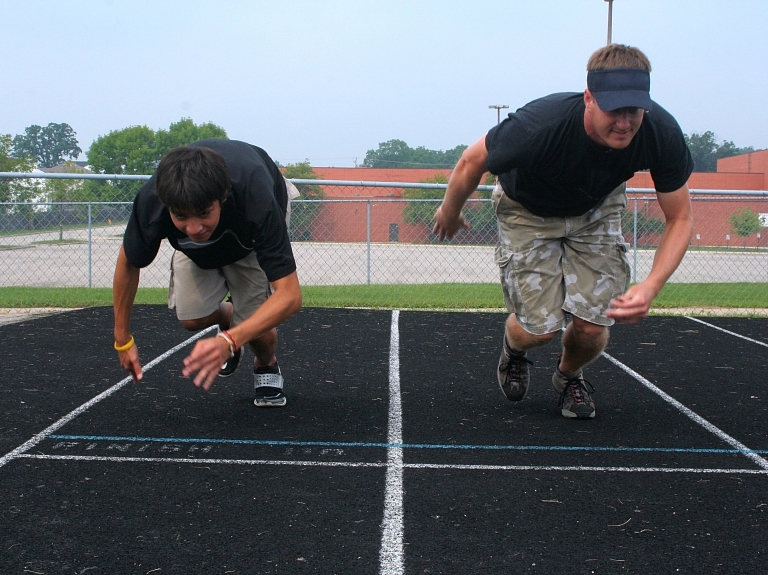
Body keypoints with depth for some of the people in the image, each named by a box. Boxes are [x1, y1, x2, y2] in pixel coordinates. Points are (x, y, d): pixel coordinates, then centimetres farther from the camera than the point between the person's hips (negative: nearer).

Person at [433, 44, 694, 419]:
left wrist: (650, 287, -34)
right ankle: (513, 349, 28)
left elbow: (680, 219, -18)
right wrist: (449, 213, -1)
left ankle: (570, 376, 27)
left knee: (591, 327, -11)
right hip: (528, 212, -2)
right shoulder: (540, 126, -40)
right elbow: (473, 161, -19)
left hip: (596, 211, 3)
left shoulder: (662, 133, -31)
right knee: (540, 328, -13)